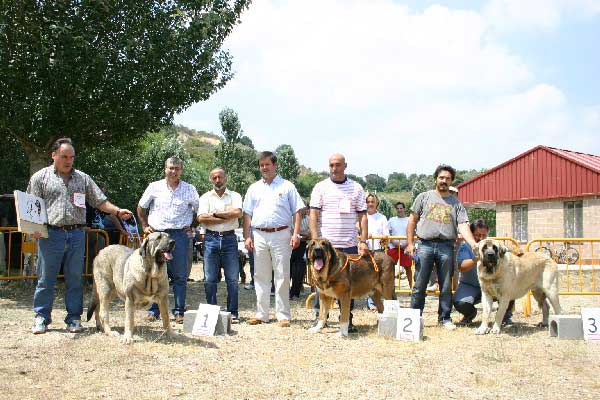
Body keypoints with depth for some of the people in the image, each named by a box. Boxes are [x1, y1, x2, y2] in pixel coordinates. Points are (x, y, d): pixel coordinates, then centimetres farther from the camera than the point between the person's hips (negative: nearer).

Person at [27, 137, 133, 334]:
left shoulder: (83, 178, 14)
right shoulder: (40, 177, 7)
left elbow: (100, 201, 12)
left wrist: (118, 211, -5)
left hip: (76, 235, 2)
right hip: (50, 235, -2)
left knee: (75, 279, 6)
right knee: (46, 278, 2)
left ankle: (74, 318, 14)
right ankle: (42, 318, 12)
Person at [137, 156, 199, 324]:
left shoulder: (189, 189, 7)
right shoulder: (154, 187, 7)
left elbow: (198, 208, 20)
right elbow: (141, 207, 17)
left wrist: (190, 225, 11)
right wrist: (145, 226, 10)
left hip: (179, 235, 0)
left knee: (180, 275, 0)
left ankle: (179, 312, 6)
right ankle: (153, 311, 10)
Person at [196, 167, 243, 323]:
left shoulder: (235, 196, 10)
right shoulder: (206, 197, 11)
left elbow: (238, 212, -11)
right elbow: (201, 218, -5)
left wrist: (215, 213, -7)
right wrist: (227, 217, -8)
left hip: (229, 238, -1)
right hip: (211, 239, 1)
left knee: (232, 279, 0)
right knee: (210, 279, 2)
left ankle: (233, 313, 7)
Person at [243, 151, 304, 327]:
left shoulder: (287, 186, 5)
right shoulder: (254, 188, 14)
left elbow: (297, 212, 2)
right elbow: (247, 214, 13)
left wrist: (296, 234, -8)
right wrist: (247, 236, 4)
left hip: (281, 235, -3)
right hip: (259, 236, 3)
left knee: (282, 277, -2)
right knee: (261, 277, 7)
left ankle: (283, 315, 3)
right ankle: (261, 314, 15)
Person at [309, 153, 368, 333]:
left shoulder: (356, 188, 9)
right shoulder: (321, 187, 5)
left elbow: (363, 217, 8)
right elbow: (313, 215, 1)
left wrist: (363, 241, -1)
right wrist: (316, 240, -9)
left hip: (350, 244, 1)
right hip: (325, 244, -1)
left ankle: (347, 320, 12)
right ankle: (319, 317, 14)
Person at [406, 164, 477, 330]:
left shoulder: (456, 203, 12)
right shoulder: (424, 197, 11)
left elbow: (463, 226, 2)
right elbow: (412, 220, 10)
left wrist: (475, 245, -13)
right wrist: (410, 243, 1)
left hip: (446, 247, 1)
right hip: (425, 245, -1)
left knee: (446, 286, 6)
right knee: (420, 285, -1)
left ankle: (445, 318, 16)